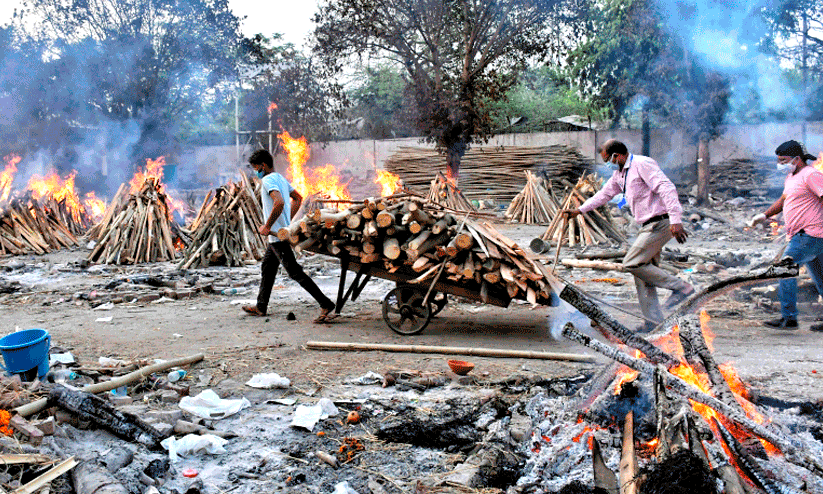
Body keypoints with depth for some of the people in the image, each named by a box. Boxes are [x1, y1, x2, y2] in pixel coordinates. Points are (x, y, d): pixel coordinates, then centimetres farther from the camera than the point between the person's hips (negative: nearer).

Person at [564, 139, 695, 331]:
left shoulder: (643, 164, -13)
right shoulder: (619, 173, 17)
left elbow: (667, 189, -22)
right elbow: (604, 194, 31)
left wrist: (675, 220, -30)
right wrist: (579, 210, 30)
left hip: (660, 223, -10)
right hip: (649, 226, 10)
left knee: (632, 263, -13)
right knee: (643, 274, 7)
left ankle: (681, 288, -6)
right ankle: (653, 321, 11)